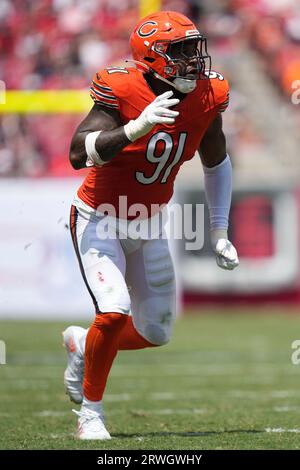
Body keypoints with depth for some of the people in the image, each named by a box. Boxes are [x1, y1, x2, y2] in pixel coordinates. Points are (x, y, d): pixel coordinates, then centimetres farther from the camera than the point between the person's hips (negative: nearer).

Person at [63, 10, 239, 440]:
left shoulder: (206, 98, -7)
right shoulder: (122, 92, -24)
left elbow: (216, 162, 11)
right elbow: (78, 154, -34)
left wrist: (219, 233, 10)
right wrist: (137, 127, -45)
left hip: (147, 226, 6)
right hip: (99, 220, -6)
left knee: (156, 333, 6)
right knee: (114, 312, -22)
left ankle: (83, 344, 36)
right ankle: (90, 411, -1)